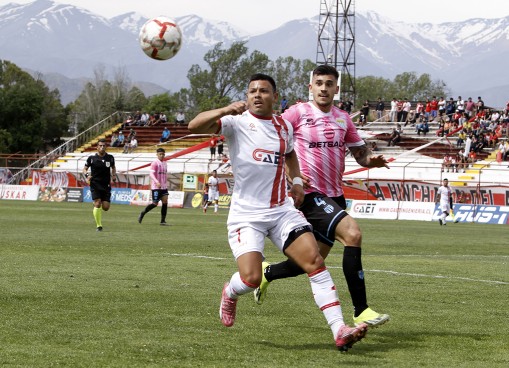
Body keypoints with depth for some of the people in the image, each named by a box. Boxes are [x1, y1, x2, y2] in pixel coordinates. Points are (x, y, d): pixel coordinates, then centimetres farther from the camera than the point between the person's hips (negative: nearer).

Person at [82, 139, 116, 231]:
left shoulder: (110, 158, 4)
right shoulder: (92, 158, -3)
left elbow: (113, 168, 22)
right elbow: (85, 169, 7)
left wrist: (114, 176, 4)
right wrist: (87, 175, -13)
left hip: (106, 186, 2)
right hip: (95, 185, -2)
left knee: (106, 207, -4)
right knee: (97, 204, -16)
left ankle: (97, 210, 33)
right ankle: (98, 225, -4)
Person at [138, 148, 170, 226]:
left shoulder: (165, 163, 14)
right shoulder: (155, 163, -9)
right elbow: (151, 174, -18)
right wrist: (157, 182, -31)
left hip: (164, 187, 7)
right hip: (156, 187, -6)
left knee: (165, 202, -6)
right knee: (155, 203, -4)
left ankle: (163, 221, -4)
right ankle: (143, 213, 19)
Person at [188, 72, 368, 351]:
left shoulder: (284, 127, 12)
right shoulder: (237, 122, -5)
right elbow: (195, 126, -19)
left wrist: (297, 180, 16)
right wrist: (225, 110, -35)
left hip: (282, 211, 4)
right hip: (246, 215, -4)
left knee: (315, 261, -12)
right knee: (251, 278, -18)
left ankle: (339, 331, -13)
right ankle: (230, 293, 21)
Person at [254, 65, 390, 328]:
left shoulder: (343, 119, 12)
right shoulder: (298, 113, -4)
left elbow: (360, 152, 17)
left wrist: (372, 160, -7)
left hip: (334, 196, 7)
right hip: (310, 194, -7)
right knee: (352, 233, -26)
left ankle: (267, 274, 40)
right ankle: (360, 312, -23)